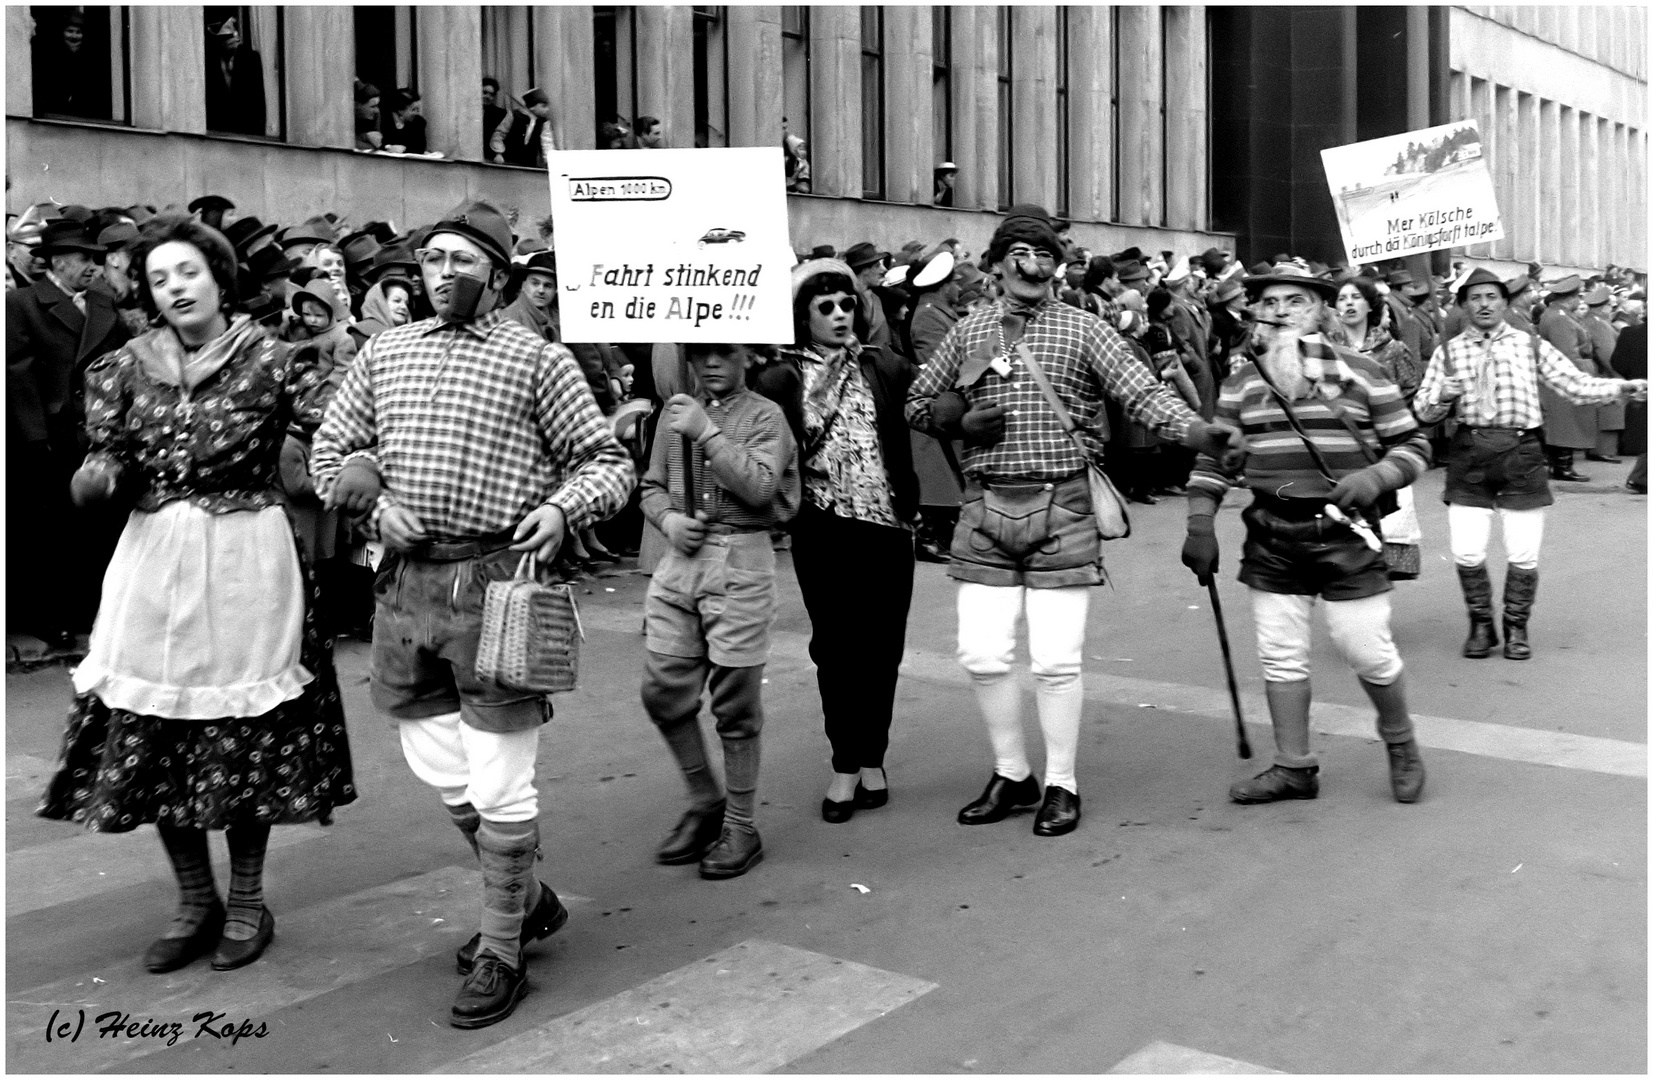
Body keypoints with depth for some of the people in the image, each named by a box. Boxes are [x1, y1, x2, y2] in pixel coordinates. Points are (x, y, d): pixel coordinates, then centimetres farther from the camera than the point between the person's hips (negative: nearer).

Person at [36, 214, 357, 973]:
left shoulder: (268, 361, -5)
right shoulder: (128, 366, 6)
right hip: (153, 562, 4)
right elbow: (111, 461, 7)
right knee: (151, 733, 7)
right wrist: (99, 474, -15)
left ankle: (246, 901, 23)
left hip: (245, 561, -4)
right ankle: (194, 902, 25)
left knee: (245, 734, 3)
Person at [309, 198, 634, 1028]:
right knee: (439, 767, 14)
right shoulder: (384, 352, 12)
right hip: (406, 577, 5)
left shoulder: (537, 360, -1)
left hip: (497, 577, -5)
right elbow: (331, 448, 17)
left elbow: (607, 459, 0)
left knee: (500, 784, 0)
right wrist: (371, 502, -2)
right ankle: (524, 896, 36)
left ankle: (502, 951, 16)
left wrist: (560, 508, -18)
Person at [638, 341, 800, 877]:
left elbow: (760, 487, -13)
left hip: (740, 561, -4)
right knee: (662, 690, 3)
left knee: (735, 703, 0)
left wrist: (707, 432, -14)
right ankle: (705, 802, 23)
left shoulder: (765, 416, 1)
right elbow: (652, 485, 18)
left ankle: (741, 827, 13)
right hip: (681, 559, 5)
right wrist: (668, 518, -2)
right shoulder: (677, 413, 14)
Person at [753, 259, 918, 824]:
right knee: (835, 644, 2)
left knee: (881, 644, 7)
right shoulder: (781, 378, 0)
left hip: (885, 522, 1)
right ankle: (846, 766, 14)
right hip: (822, 528, -1)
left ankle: (872, 759, 23)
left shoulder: (886, 369, 5)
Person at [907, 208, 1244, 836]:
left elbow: (1143, 392, -8)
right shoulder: (967, 333, 10)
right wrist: (960, 420, -4)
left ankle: (1061, 784, 17)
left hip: (1061, 507, -3)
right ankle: (1011, 774, 23)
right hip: (986, 508, 3)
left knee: (1057, 659, -1)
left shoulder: (1081, 329, 1)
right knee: (982, 654, 3)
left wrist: (1195, 431, -24)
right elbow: (917, 404, 17)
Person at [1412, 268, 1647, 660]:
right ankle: (1480, 625, 20)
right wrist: (1444, 396, -15)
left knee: (1523, 555, 2)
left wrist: (1623, 388, -9)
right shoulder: (1448, 352, 7)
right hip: (1469, 453, 0)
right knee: (1467, 553, -3)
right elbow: (1422, 410, 5)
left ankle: (1516, 628, 23)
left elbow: (1577, 386, 5)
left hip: (1521, 452, 0)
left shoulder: (1532, 347, 8)